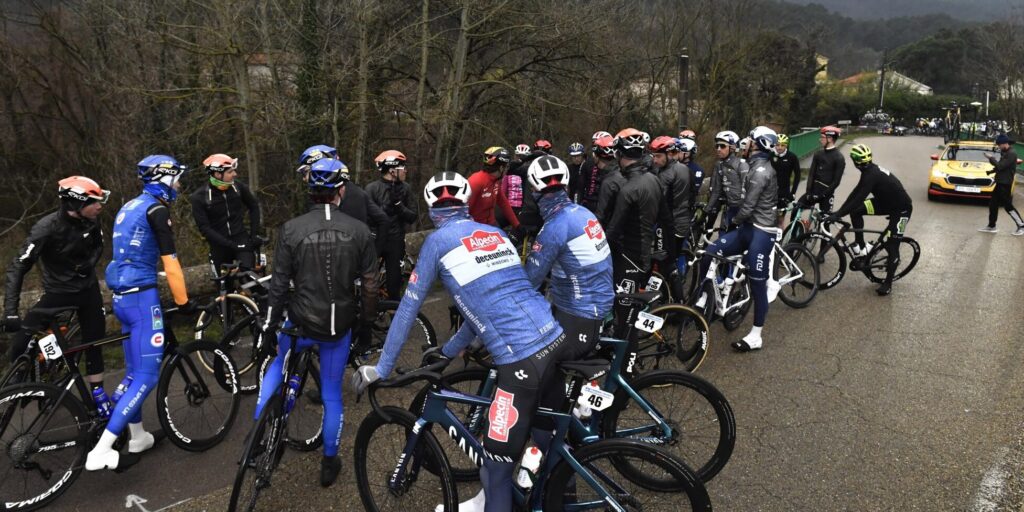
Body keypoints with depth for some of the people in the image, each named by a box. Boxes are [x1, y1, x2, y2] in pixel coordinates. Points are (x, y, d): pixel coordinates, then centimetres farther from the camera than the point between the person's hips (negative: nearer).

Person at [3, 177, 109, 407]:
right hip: (57, 292, -3)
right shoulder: (47, 228, -27)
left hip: (88, 289, 4)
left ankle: (98, 393, 25)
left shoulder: (91, 221, -13)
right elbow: (18, 268, -26)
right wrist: (10, 311, -33)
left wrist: (90, 263, -11)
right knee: (20, 342, -10)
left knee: (94, 342, 10)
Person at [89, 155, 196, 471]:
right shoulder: (156, 208, -12)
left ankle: (138, 439, 30)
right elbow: (170, 263, -15)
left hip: (122, 296, 10)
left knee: (134, 372, 18)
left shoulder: (130, 207, 17)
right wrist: (184, 303, -8)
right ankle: (100, 451, -9)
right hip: (141, 296, -10)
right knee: (147, 377, -7)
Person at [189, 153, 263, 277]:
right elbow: (204, 228, -15)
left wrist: (254, 234, 2)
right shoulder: (199, 197, -14)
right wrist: (230, 244, -23)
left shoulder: (238, 187, -7)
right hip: (219, 244, 0)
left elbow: (254, 206, 9)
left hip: (240, 237, 0)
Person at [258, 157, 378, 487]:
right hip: (340, 327, 1)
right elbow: (370, 286, -3)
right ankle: (329, 463, 29)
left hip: (301, 323, -1)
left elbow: (279, 284, -8)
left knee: (279, 365, 31)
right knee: (332, 394, 18)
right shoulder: (359, 231, -6)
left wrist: (270, 324, 5)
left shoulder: (291, 229, -10)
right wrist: (365, 324, 10)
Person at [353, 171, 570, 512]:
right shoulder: (496, 234, 21)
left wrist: (381, 368, 17)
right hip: (557, 340, 7)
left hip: (522, 359, -7)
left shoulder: (438, 241, 4)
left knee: (497, 468, 5)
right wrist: (447, 350, 37)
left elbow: (408, 308, 8)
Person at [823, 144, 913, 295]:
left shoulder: (872, 175, -29)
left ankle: (888, 283, 6)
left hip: (901, 209, -9)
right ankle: (861, 247, 4)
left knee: (891, 246, -6)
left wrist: (838, 215, -33)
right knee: (855, 211, -5)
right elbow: (856, 192, 2)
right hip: (886, 202, 9)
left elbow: (859, 198, -34)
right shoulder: (870, 170, -1)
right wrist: (839, 211, -2)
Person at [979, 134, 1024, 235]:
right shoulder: (1004, 153, 13)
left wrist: (991, 158, -12)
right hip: (1000, 183, 10)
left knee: (1008, 206, -5)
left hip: (1005, 184, -10)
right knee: (993, 204, 11)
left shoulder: (1011, 154, -17)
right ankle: (991, 226, 17)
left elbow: (1000, 166, -23)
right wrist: (990, 172, 10)